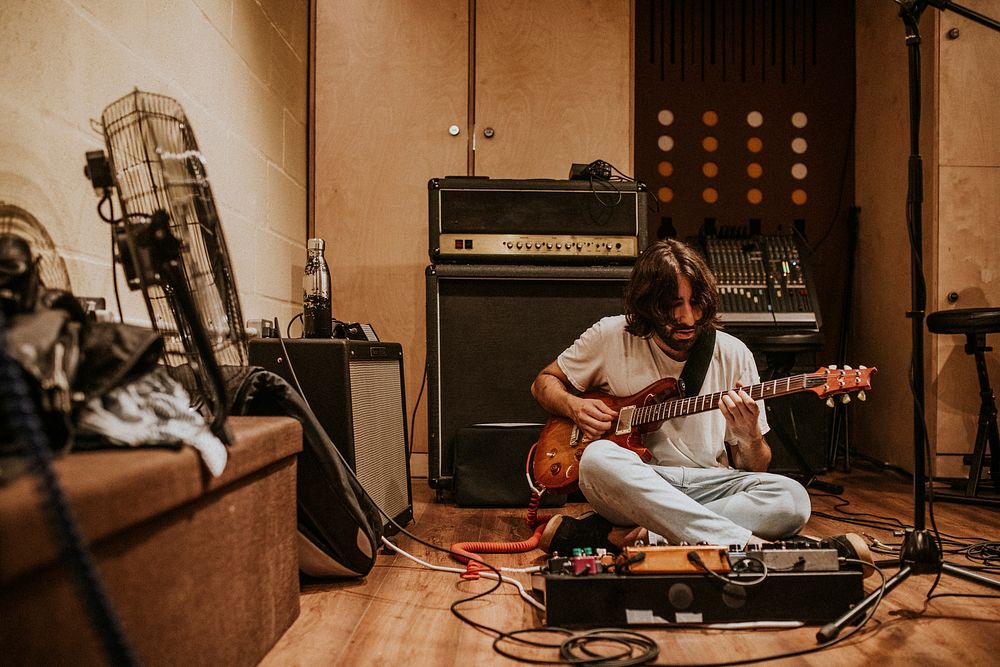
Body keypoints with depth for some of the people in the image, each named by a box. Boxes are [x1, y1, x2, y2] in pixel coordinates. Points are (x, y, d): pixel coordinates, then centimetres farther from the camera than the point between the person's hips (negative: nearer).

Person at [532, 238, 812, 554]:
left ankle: (620, 536, -30)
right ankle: (740, 540, -34)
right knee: (599, 458, -36)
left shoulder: (732, 354, 2)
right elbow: (544, 382, 15)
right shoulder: (611, 336, 1)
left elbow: (754, 468, 6)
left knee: (792, 500, -27)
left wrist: (749, 437, -18)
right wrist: (574, 406, -6)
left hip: (709, 487, 2)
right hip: (631, 487, -1)